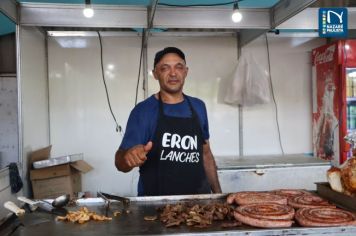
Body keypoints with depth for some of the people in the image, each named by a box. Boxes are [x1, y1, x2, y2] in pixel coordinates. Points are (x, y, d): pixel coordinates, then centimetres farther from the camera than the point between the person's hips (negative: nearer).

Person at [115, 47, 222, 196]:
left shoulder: (198, 107, 5)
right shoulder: (143, 111, -9)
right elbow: (121, 163, -12)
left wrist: (217, 192, 10)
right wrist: (129, 156, -32)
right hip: (155, 201, -4)